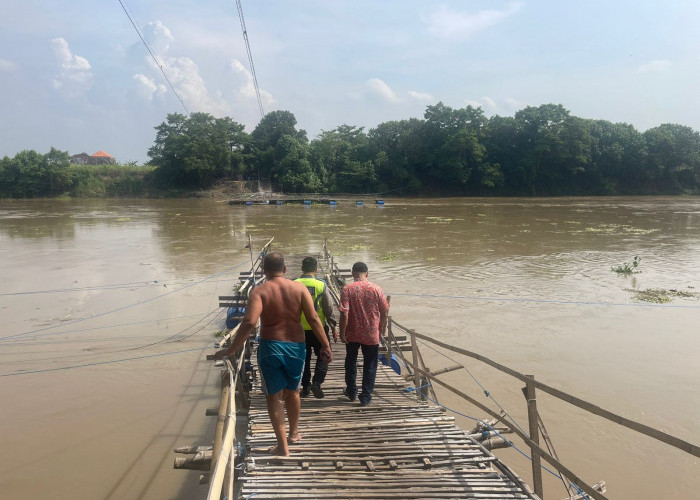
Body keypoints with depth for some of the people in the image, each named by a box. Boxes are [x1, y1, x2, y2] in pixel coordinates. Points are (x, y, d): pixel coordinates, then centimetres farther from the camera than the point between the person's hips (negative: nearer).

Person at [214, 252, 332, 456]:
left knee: (273, 395, 11)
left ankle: (283, 445, 12)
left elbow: (249, 323, -22)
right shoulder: (299, 288, -2)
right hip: (296, 346, 3)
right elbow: (314, 319, -6)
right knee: (292, 391, 24)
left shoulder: (259, 292, -9)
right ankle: (294, 432, 42)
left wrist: (231, 350, -17)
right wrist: (325, 345, 1)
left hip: (270, 347, -3)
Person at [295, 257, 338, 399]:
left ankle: (305, 387, 21)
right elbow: (329, 309, -7)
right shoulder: (321, 285, -10)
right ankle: (317, 382, -4)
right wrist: (334, 328, 3)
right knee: (323, 356, 12)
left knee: (304, 358, 15)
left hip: (300, 329, 2)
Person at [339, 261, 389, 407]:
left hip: (352, 334, 0)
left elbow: (344, 313, -17)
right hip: (371, 334, 0)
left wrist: (342, 332, -8)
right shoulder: (375, 289, -7)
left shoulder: (347, 289, -11)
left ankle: (351, 392, 32)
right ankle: (366, 396, 15)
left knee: (351, 362, 21)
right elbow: (385, 311, -1)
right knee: (369, 365, 12)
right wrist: (382, 327, 15)